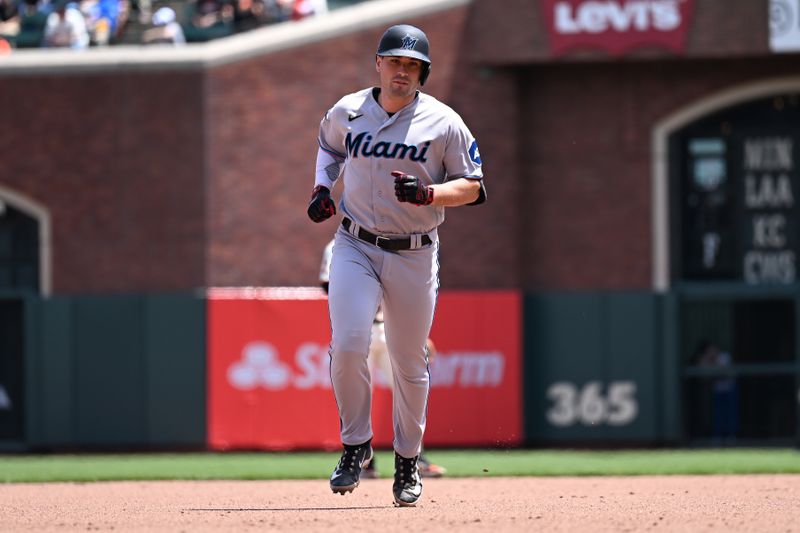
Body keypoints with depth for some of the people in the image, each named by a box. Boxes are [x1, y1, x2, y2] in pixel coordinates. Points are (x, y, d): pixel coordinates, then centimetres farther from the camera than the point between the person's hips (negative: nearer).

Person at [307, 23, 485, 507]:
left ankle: (408, 460, 23)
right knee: (347, 346, -16)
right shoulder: (347, 112, 2)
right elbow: (330, 146, 25)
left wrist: (427, 194, -21)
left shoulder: (443, 123, -5)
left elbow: (472, 187, -3)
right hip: (356, 247, 1)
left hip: (415, 255, -1)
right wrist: (322, 187, 7)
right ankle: (356, 444, 3)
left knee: (410, 363, 6)